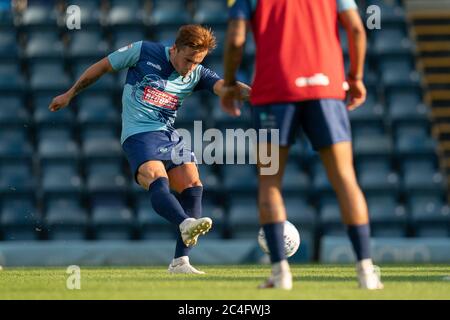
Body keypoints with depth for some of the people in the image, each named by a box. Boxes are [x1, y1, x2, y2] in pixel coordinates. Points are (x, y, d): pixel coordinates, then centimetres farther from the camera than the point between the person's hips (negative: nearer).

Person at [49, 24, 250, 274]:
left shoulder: (197, 75, 7)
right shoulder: (143, 52, -3)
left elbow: (224, 86, -12)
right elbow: (102, 67, 9)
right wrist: (70, 94, 17)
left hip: (168, 135, 5)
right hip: (139, 135, -5)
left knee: (192, 185, -13)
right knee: (157, 179, -31)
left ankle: (180, 261, -11)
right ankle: (186, 224, -60)